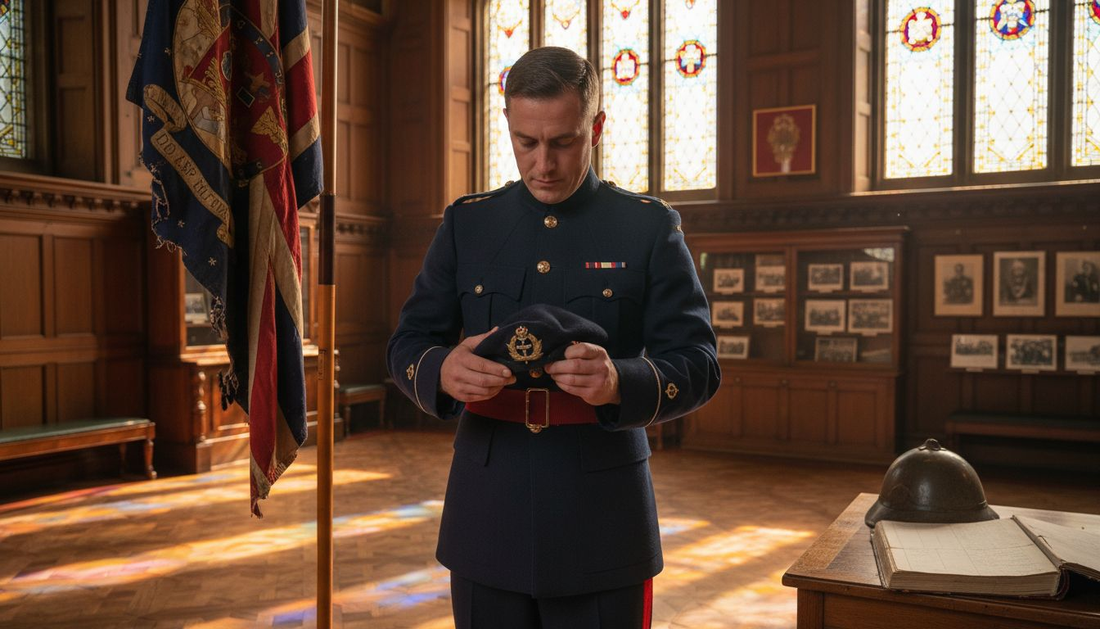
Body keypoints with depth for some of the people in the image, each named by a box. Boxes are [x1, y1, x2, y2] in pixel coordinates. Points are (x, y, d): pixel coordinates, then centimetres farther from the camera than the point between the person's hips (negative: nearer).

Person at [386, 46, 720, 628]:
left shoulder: (649, 226, -2)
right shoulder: (466, 222, 5)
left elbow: (698, 365, -5)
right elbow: (406, 344, 4)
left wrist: (620, 383, -27)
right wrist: (443, 372, -19)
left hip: (602, 527, -1)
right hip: (487, 522, 2)